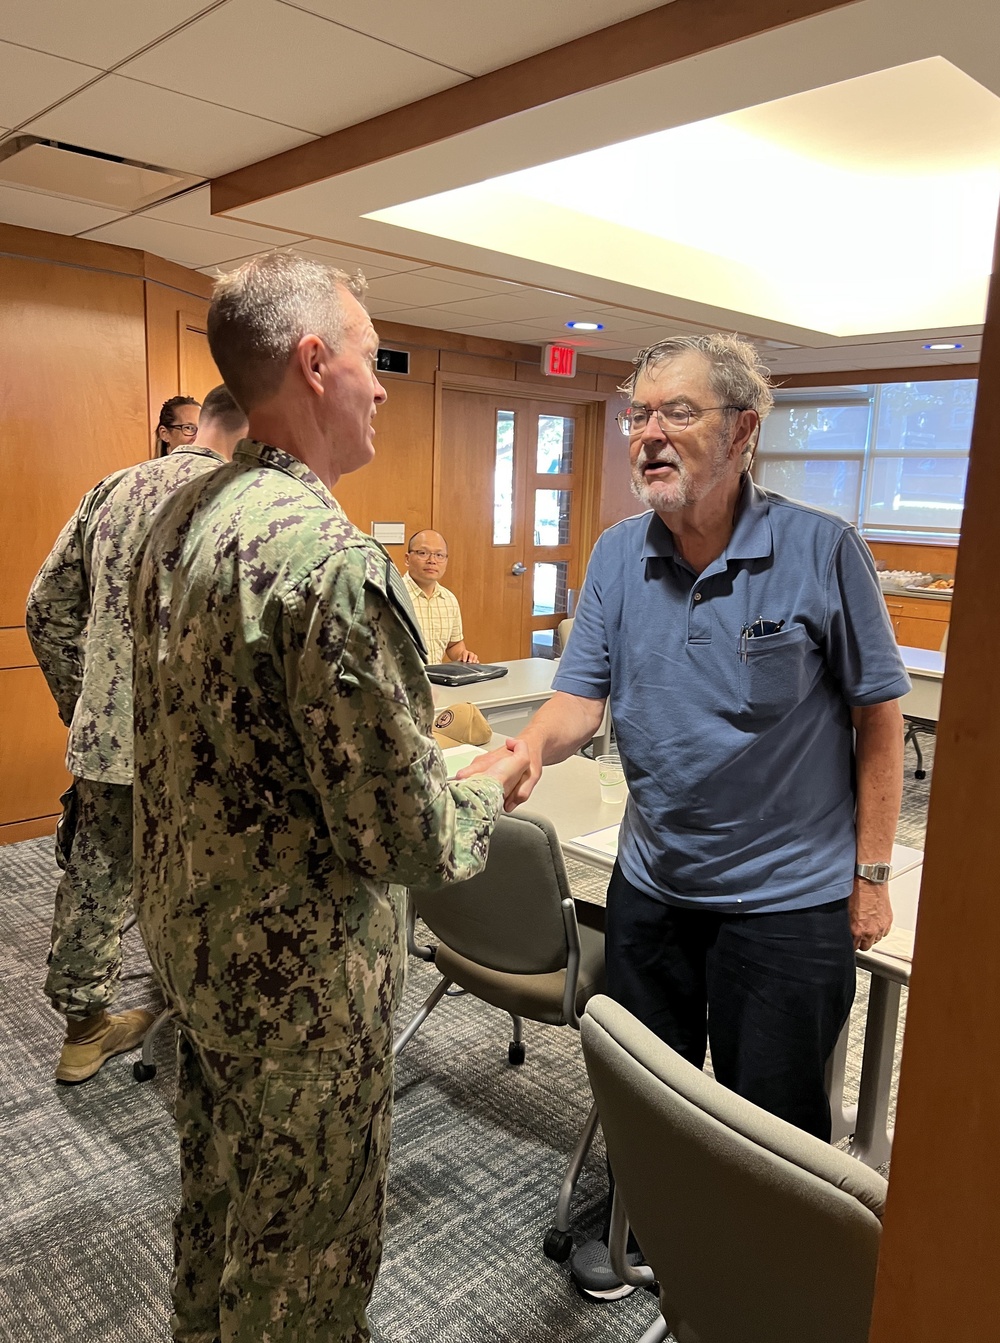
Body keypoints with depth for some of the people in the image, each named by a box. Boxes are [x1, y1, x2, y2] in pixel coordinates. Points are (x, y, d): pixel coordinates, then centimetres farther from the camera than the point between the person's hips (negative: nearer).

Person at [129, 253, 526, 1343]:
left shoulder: (181, 517, 1)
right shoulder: (328, 554, -28)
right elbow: (409, 840, -26)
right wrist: (496, 785, -6)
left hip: (187, 932, 9)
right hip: (298, 969, -9)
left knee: (217, 1187, 30)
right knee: (303, 1240, 16)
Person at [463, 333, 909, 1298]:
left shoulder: (822, 551, -14)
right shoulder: (617, 556, -3)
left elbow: (878, 716, -8)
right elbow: (580, 697, -8)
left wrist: (870, 874, -6)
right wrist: (525, 753, -30)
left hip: (788, 894, -3)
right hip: (652, 881, 4)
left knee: (771, 1119, 15)